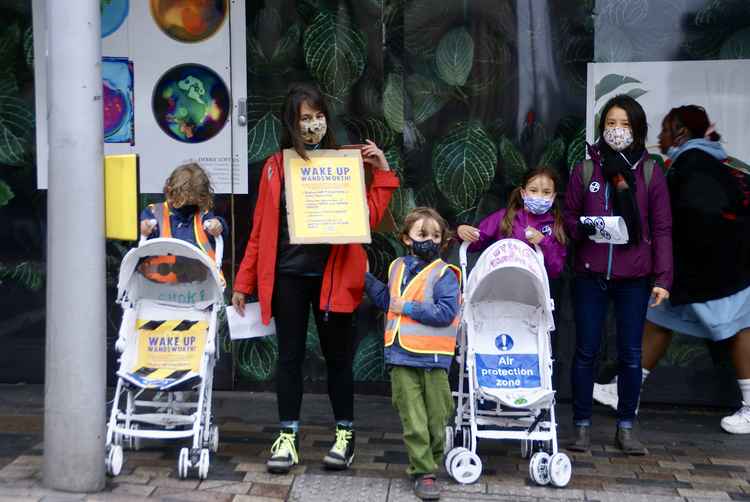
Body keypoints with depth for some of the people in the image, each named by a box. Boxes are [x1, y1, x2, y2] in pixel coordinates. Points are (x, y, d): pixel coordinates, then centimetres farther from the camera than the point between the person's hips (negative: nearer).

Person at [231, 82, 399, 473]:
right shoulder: (276, 166, 6)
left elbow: (368, 219, 0)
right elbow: (261, 229, 6)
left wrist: (381, 171, -4)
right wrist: (244, 283, 5)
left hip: (332, 275, 0)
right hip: (288, 275, 1)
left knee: (336, 354, 8)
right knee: (289, 355, 6)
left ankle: (345, 434, 21)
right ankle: (288, 437, 16)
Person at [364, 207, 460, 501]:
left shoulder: (444, 274, -6)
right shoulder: (398, 268, 12)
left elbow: (445, 312, -18)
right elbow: (386, 300, 28)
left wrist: (408, 307, -15)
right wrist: (367, 277, 23)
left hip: (432, 359, -3)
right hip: (400, 357, 4)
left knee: (436, 419, 7)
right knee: (413, 421, 3)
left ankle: (431, 463, 24)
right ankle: (423, 472, 10)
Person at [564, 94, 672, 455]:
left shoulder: (650, 173, 4)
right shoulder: (585, 170, 5)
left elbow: (662, 230, 3)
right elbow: (568, 215, 11)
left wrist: (662, 279, -4)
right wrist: (580, 228, -13)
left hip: (634, 278, 0)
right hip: (591, 275, 0)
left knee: (631, 354, 6)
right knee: (586, 351, 5)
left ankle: (626, 427, 20)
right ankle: (582, 426, 16)